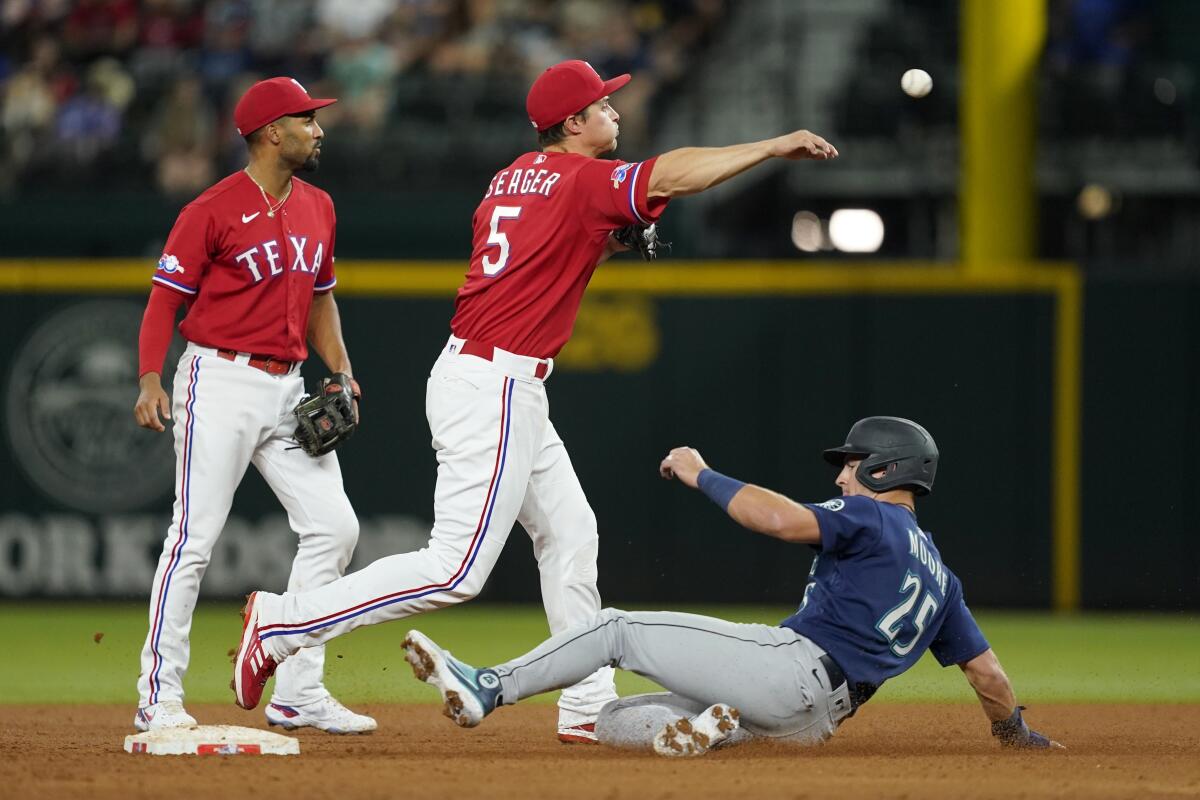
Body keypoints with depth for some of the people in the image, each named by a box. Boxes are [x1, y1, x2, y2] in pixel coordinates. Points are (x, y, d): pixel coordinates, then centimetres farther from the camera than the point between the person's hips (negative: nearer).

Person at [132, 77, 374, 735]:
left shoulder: (317, 208, 13)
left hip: (287, 388, 7)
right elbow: (165, 297, -9)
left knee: (333, 527, 2)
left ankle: (297, 693, 8)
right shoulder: (213, 211, -9)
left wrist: (340, 372, 8)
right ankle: (159, 698, -3)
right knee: (195, 536, -8)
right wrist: (150, 378, -21)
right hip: (220, 383, -7)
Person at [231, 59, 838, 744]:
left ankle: (589, 708, 12)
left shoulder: (513, 179, 14)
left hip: (510, 390, 10)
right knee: (458, 570, -10)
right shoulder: (581, 180, -11)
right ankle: (284, 620, -8)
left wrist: (608, 243, 12)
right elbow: (672, 175, -25)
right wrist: (774, 147, -21)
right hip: (493, 386, -10)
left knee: (570, 534, 12)